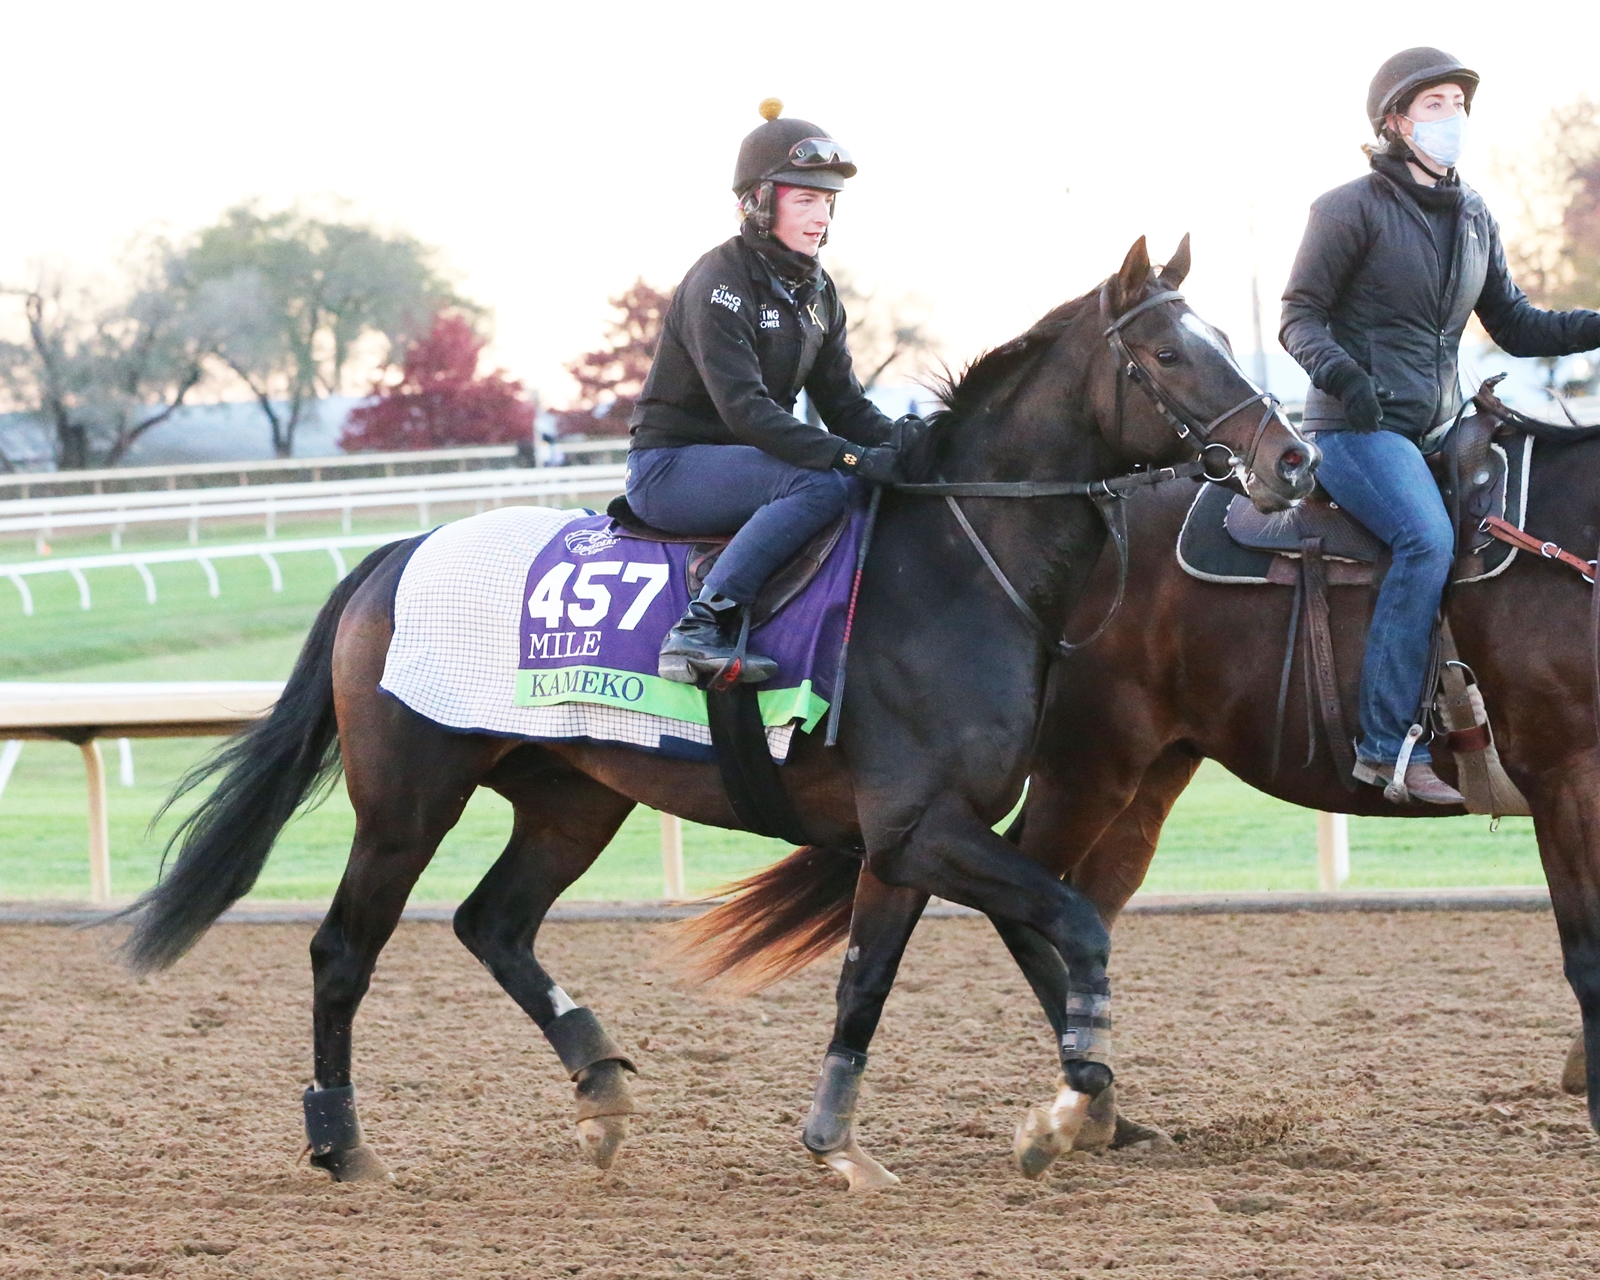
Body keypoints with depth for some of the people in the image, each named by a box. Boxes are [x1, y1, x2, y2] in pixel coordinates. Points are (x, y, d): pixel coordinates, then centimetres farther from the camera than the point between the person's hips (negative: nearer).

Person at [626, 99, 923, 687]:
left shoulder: (816, 292, 10)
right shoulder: (718, 284, -17)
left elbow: (843, 403, 8)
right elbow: (745, 408, -28)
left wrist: (897, 439, -15)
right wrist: (852, 457, -36)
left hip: (743, 458, 9)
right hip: (671, 468, -9)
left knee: (890, 492, -3)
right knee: (821, 486, -32)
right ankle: (701, 631, -36)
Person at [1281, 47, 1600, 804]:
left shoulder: (1473, 218, 15)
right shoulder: (1352, 210, -4)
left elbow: (1516, 327, 19)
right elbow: (1299, 317, -5)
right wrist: (1338, 371, -26)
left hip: (1438, 429, 8)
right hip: (1357, 428, -8)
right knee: (1427, 538, -30)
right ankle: (1389, 747, -32)